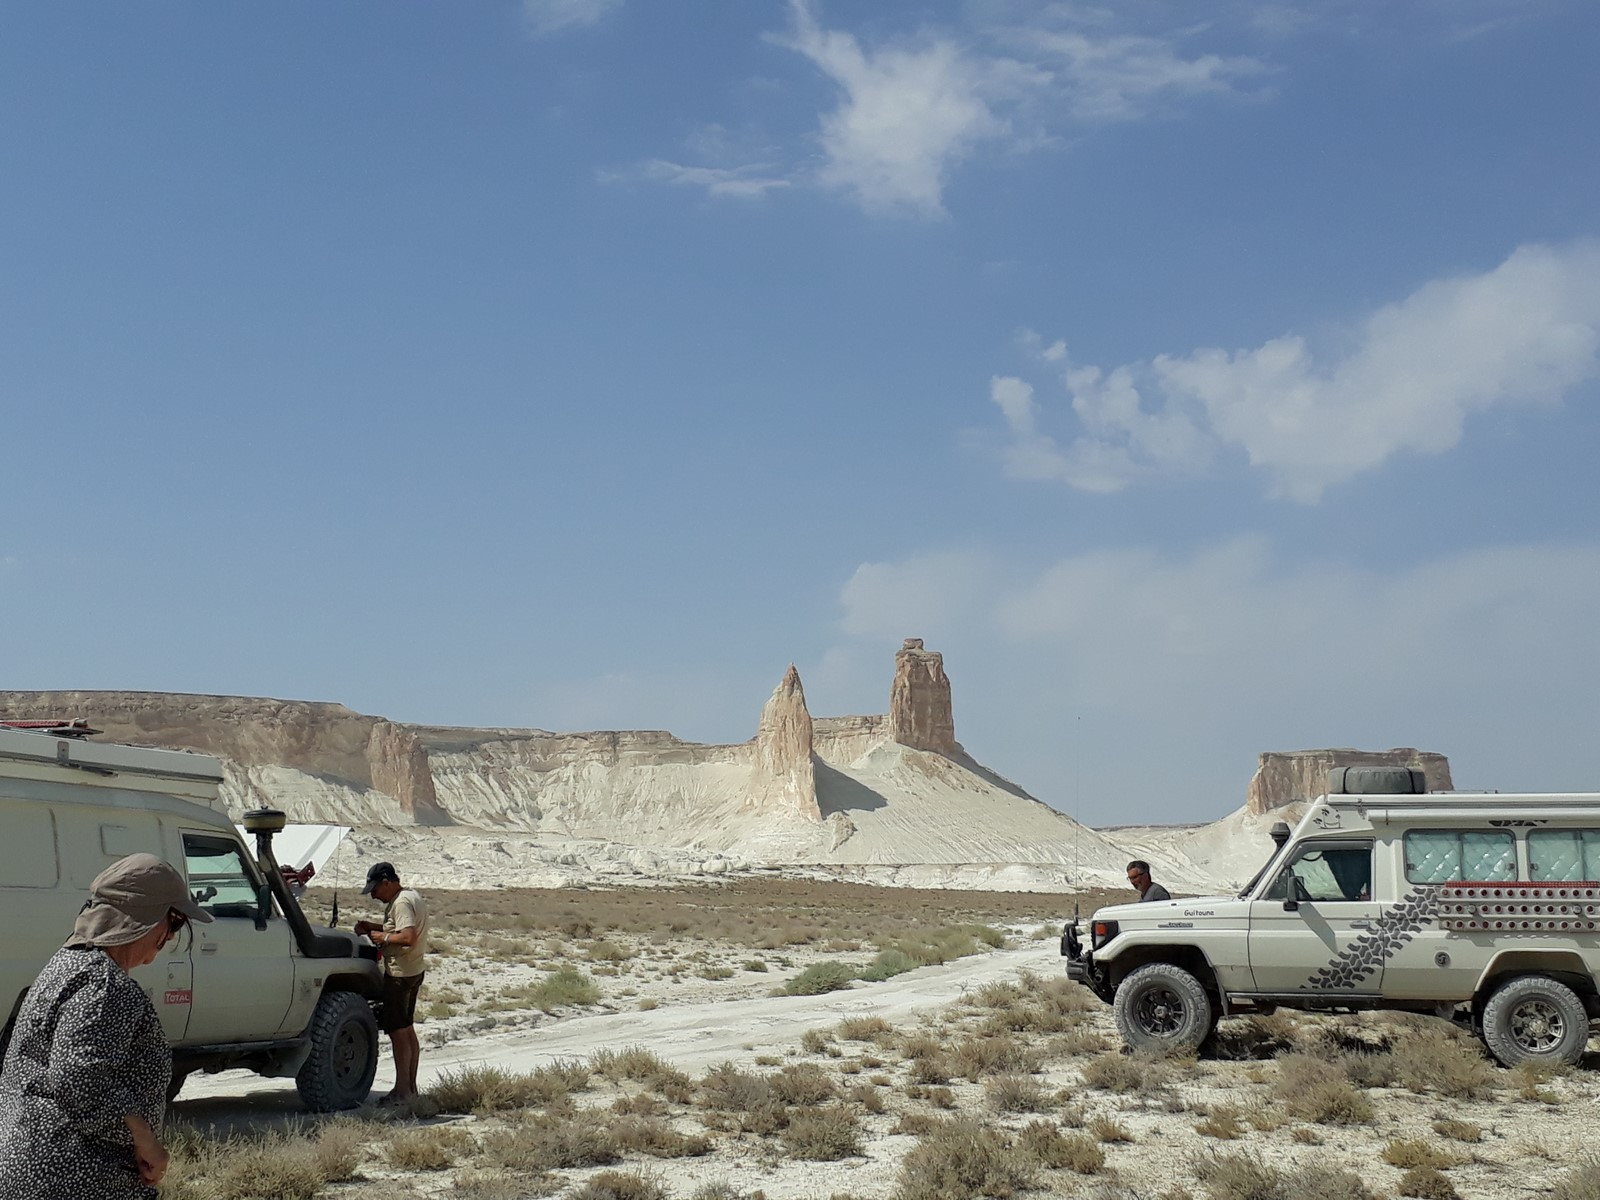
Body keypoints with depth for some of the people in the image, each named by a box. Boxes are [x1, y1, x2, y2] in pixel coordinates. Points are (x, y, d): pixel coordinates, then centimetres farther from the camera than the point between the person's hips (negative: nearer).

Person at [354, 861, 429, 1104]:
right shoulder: (412, 895, 12)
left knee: (398, 1032, -3)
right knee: (408, 1029, 16)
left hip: (399, 974, -10)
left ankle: (402, 1089, 1)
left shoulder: (402, 903, -19)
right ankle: (411, 1085, 22)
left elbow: (408, 937, -29)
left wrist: (382, 937, -16)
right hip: (414, 972, 10)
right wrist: (373, 927, 10)